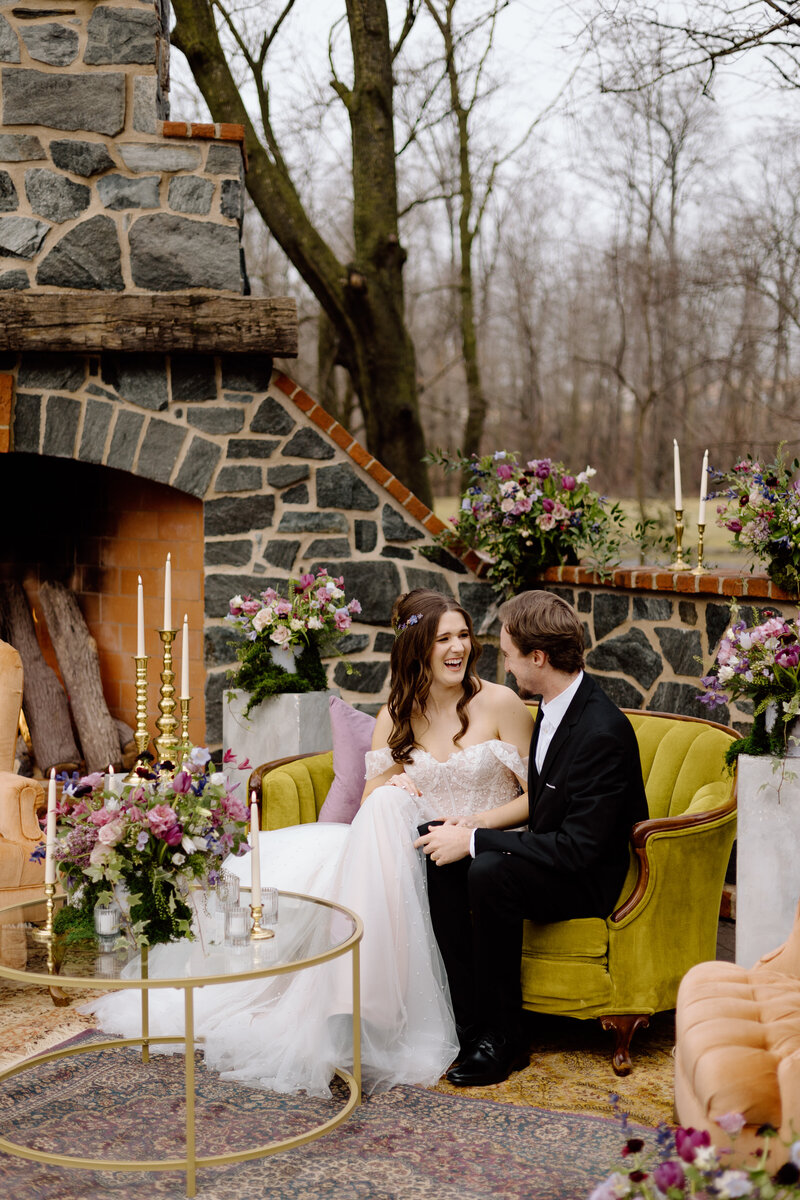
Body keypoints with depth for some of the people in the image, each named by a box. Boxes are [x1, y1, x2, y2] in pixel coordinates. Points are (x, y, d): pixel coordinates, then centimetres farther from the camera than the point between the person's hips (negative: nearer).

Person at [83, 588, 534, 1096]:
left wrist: (474, 822, -18)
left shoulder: (501, 703, -2)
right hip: (409, 846, 4)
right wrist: (391, 781, -13)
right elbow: (369, 800, 10)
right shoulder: (396, 716, 10)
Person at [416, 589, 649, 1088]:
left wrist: (474, 842, -24)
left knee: (490, 872, -32)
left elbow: (578, 849, -28)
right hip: (556, 852, 9)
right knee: (441, 862, -9)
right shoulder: (555, 706, 3)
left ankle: (500, 1037, -16)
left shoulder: (602, 731, -26)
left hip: (592, 879, -9)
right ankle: (470, 1020, -6)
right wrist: (477, 823, 1)